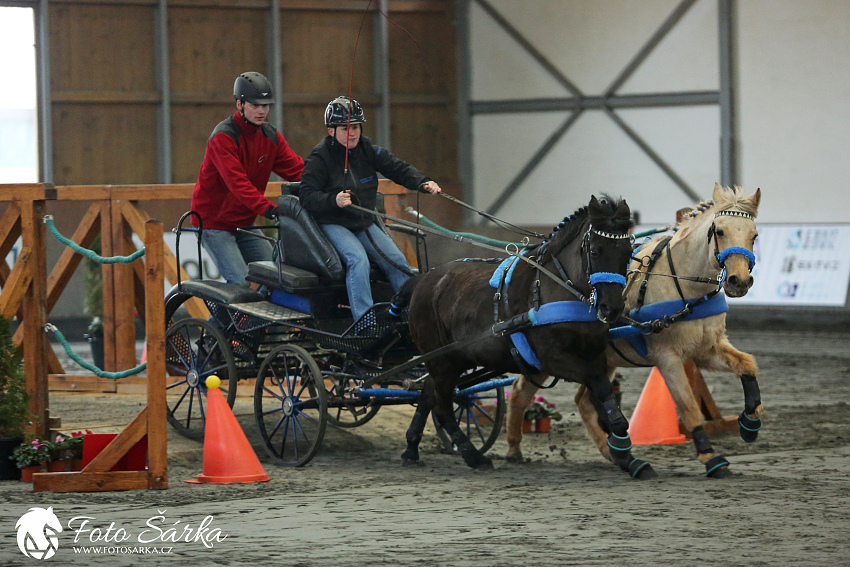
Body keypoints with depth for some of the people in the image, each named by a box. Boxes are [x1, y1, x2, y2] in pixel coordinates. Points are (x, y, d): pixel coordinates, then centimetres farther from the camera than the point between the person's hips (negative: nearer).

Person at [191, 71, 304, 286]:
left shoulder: (271, 136, 5)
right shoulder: (223, 136, -18)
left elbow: (297, 169, -2)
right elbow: (236, 181, -30)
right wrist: (267, 207, -42)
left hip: (244, 223, 8)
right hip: (214, 222, -8)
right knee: (240, 283, -19)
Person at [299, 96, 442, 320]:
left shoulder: (369, 151, 6)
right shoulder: (319, 158, -9)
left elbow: (398, 169, 4)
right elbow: (307, 196, -14)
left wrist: (423, 183, -15)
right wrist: (334, 200, -32)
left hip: (364, 224, 6)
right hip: (332, 224, -6)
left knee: (397, 259, -12)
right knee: (358, 259, -30)